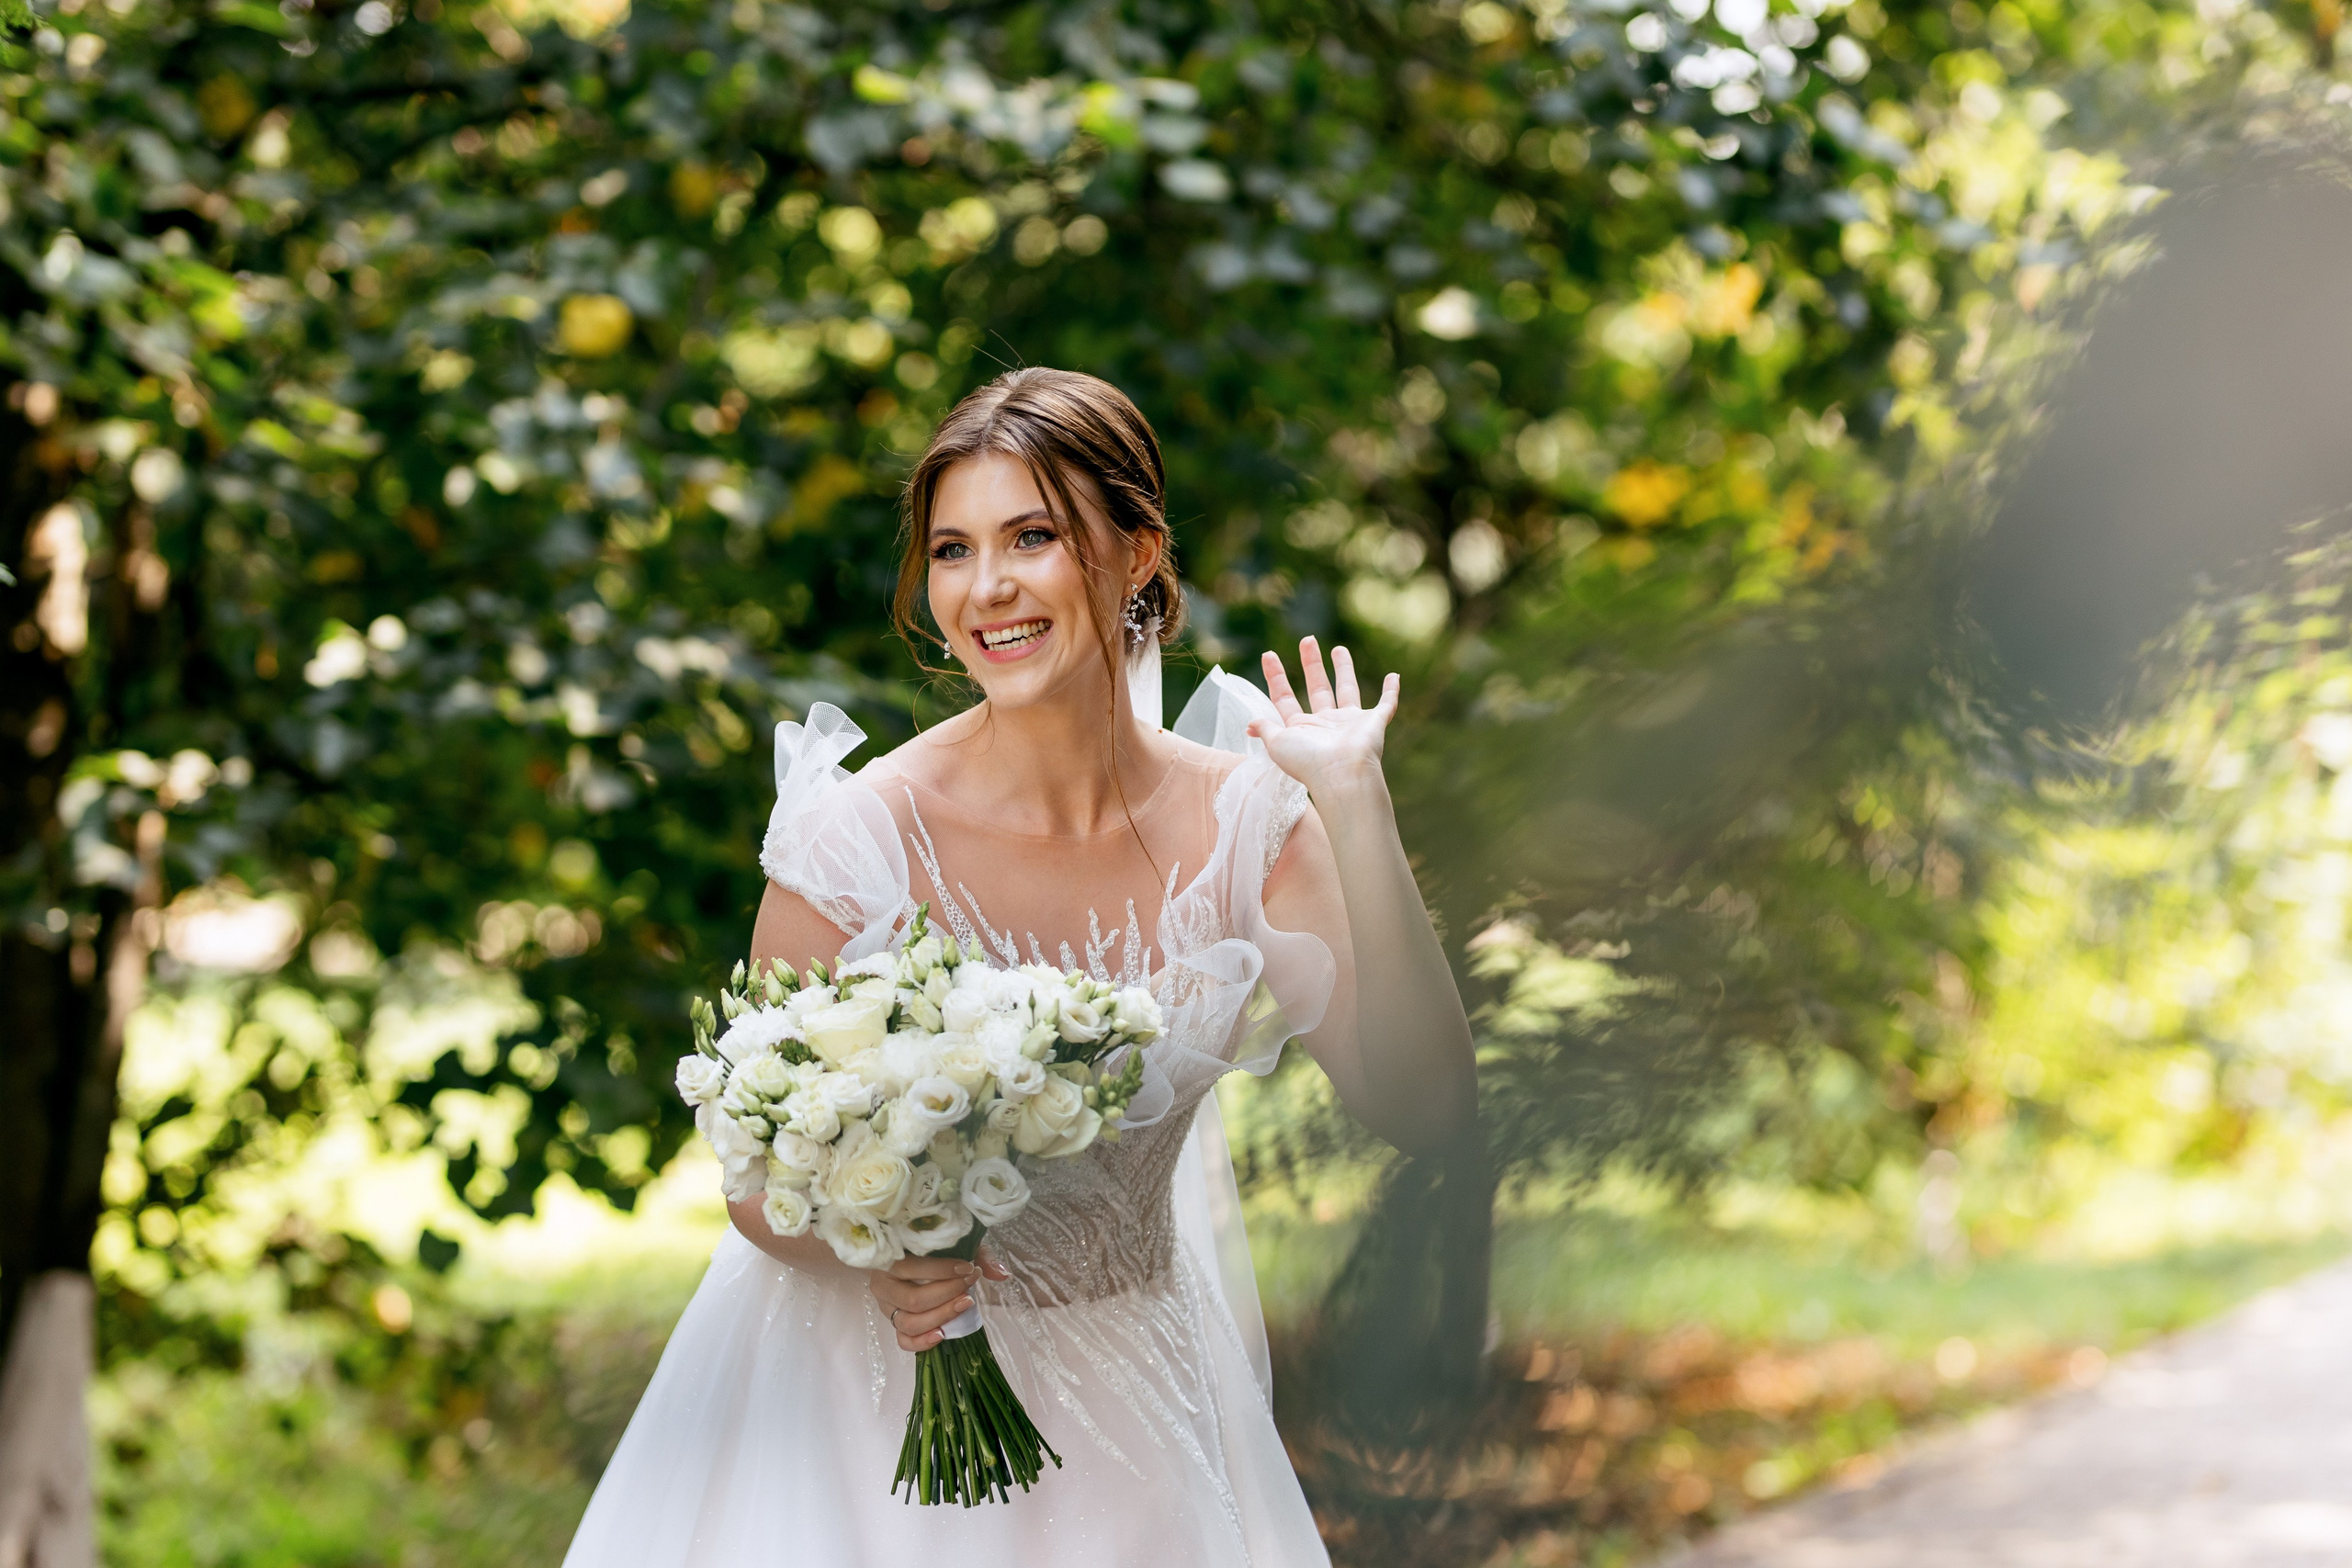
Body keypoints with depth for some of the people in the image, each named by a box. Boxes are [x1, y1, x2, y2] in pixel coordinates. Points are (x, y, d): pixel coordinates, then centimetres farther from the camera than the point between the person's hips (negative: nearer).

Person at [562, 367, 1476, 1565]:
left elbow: (1420, 1109, -17)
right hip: (879, 1395, -3)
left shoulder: (1245, 822, -9)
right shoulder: (863, 834, -17)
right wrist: (879, 1265, -31)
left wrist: (1356, 813, -21)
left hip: (1130, 1405, 3)